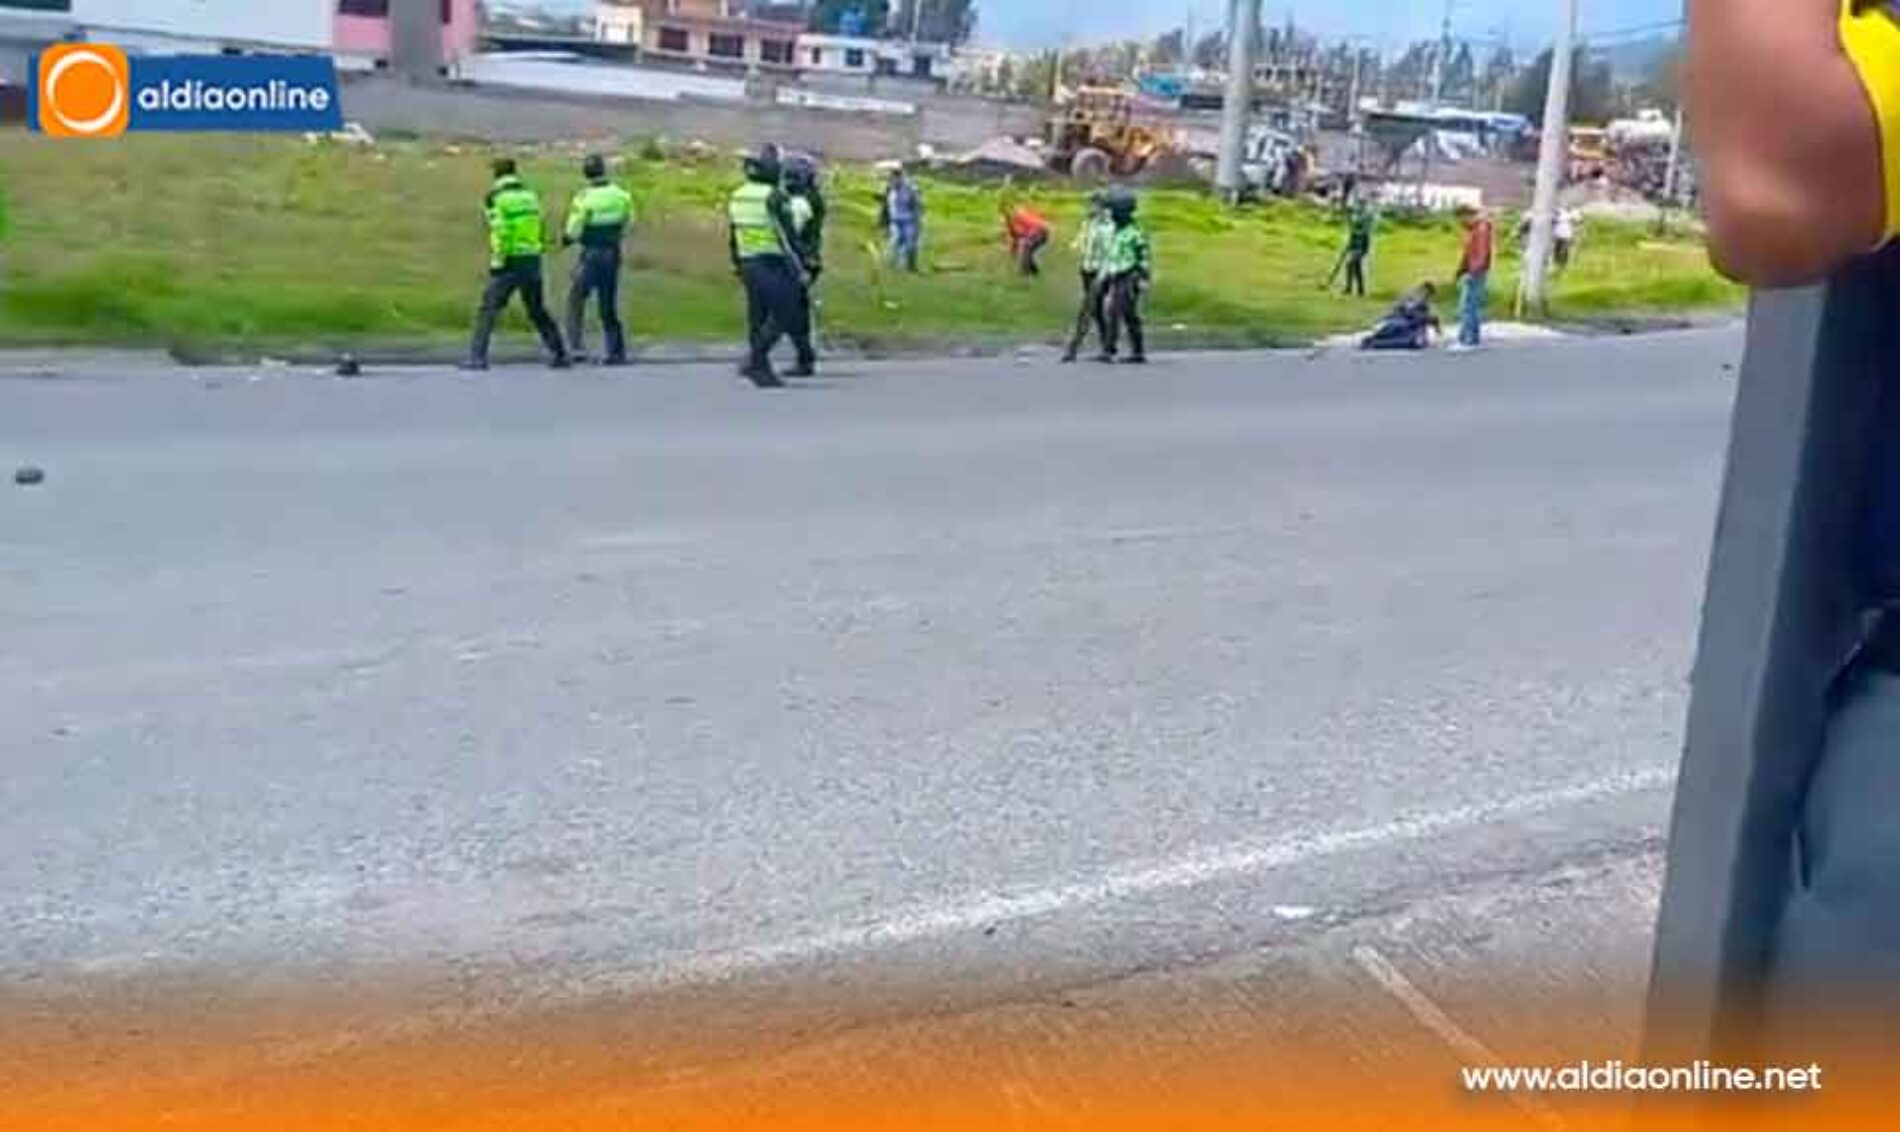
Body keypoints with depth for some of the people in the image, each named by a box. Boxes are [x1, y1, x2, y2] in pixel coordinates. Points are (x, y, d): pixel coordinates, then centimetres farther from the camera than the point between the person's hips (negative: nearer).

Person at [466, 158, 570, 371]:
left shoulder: (497, 198, -8)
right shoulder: (530, 195, 11)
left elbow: (502, 233, -16)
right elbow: (540, 229, 12)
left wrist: (497, 262, -11)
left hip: (511, 263, -5)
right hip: (533, 261, 5)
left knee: (489, 309, -1)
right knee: (538, 311, 16)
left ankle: (477, 358, -9)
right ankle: (560, 355, 16)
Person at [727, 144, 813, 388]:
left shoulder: (738, 196, 9)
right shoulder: (775, 197, -14)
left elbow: (735, 236, 15)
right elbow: (788, 237, -16)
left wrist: (738, 266, 23)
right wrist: (801, 271, -13)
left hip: (749, 265, 8)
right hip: (773, 266, -8)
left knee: (758, 318, 11)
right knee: (781, 317, -4)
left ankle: (762, 370, 12)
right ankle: (753, 361, -13)